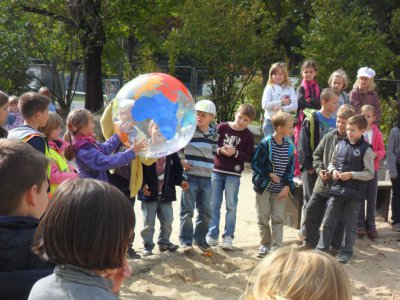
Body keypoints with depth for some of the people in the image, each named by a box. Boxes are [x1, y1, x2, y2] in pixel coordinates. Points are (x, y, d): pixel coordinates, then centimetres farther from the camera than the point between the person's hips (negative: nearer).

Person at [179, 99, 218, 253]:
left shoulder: (214, 134, 8)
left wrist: (210, 168, 11)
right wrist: (181, 161, -8)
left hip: (206, 178, 5)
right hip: (190, 176, -5)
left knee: (205, 211, 10)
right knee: (187, 210, 1)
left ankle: (200, 238, 25)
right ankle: (185, 240, 11)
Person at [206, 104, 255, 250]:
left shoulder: (248, 135, -1)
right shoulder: (222, 127, 0)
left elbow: (249, 157, -4)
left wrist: (235, 153, -17)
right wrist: (220, 150, -16)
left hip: (233, 174, -1)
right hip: (217, 171, 1)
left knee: (231, 206, 2)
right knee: (214, 204, 5)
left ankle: (228, 236, 12)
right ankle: (212, 235, 14)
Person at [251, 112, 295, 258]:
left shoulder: (290, 146, -2)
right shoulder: (265, 143, -14)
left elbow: (290, 168, 3)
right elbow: (255, 164, -9)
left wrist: (287, 186, -6)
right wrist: (269, 174, -16)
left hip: (280, 189, 3)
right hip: (264, 187, -3)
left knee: (278, 218, 4)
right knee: (263, 217, 7)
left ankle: (277, 245, 12)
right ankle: (265, 243, 23)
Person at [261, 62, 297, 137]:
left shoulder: (289, 88, 5)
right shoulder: (269, 88, 0)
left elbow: (295, 105, -6)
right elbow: (265, 105, -12)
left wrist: (283, 109, -21)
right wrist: (280, 102, -12)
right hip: (270, 122, -2)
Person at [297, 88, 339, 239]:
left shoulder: (336, 121, 7)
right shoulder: (311, 120, -8)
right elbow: (303, 144, -9)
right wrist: (307, 164, -13)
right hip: (312, 168, -5)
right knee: (310, 200, 3)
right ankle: (305, 231, 14)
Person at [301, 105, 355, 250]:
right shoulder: (329, 137, 4)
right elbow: (317, 154, 13)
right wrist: (319, 169, -4)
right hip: (322, 184, 5)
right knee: (311, 212, 9)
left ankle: (335, 246, 25)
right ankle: (310, 242, 25)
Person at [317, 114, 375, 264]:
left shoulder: (366, 150, -8)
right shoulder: (340, 144, 5)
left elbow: (370, 173, -8)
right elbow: (332, 163, 16)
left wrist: (351, 174, -18)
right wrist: (333, 171, -5)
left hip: (355, 193, -4)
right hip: (337, 190, 4)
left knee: (350, 226, 7)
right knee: (328, 222, 8)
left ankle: (346, 252, 21)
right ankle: (322, 248, 20)